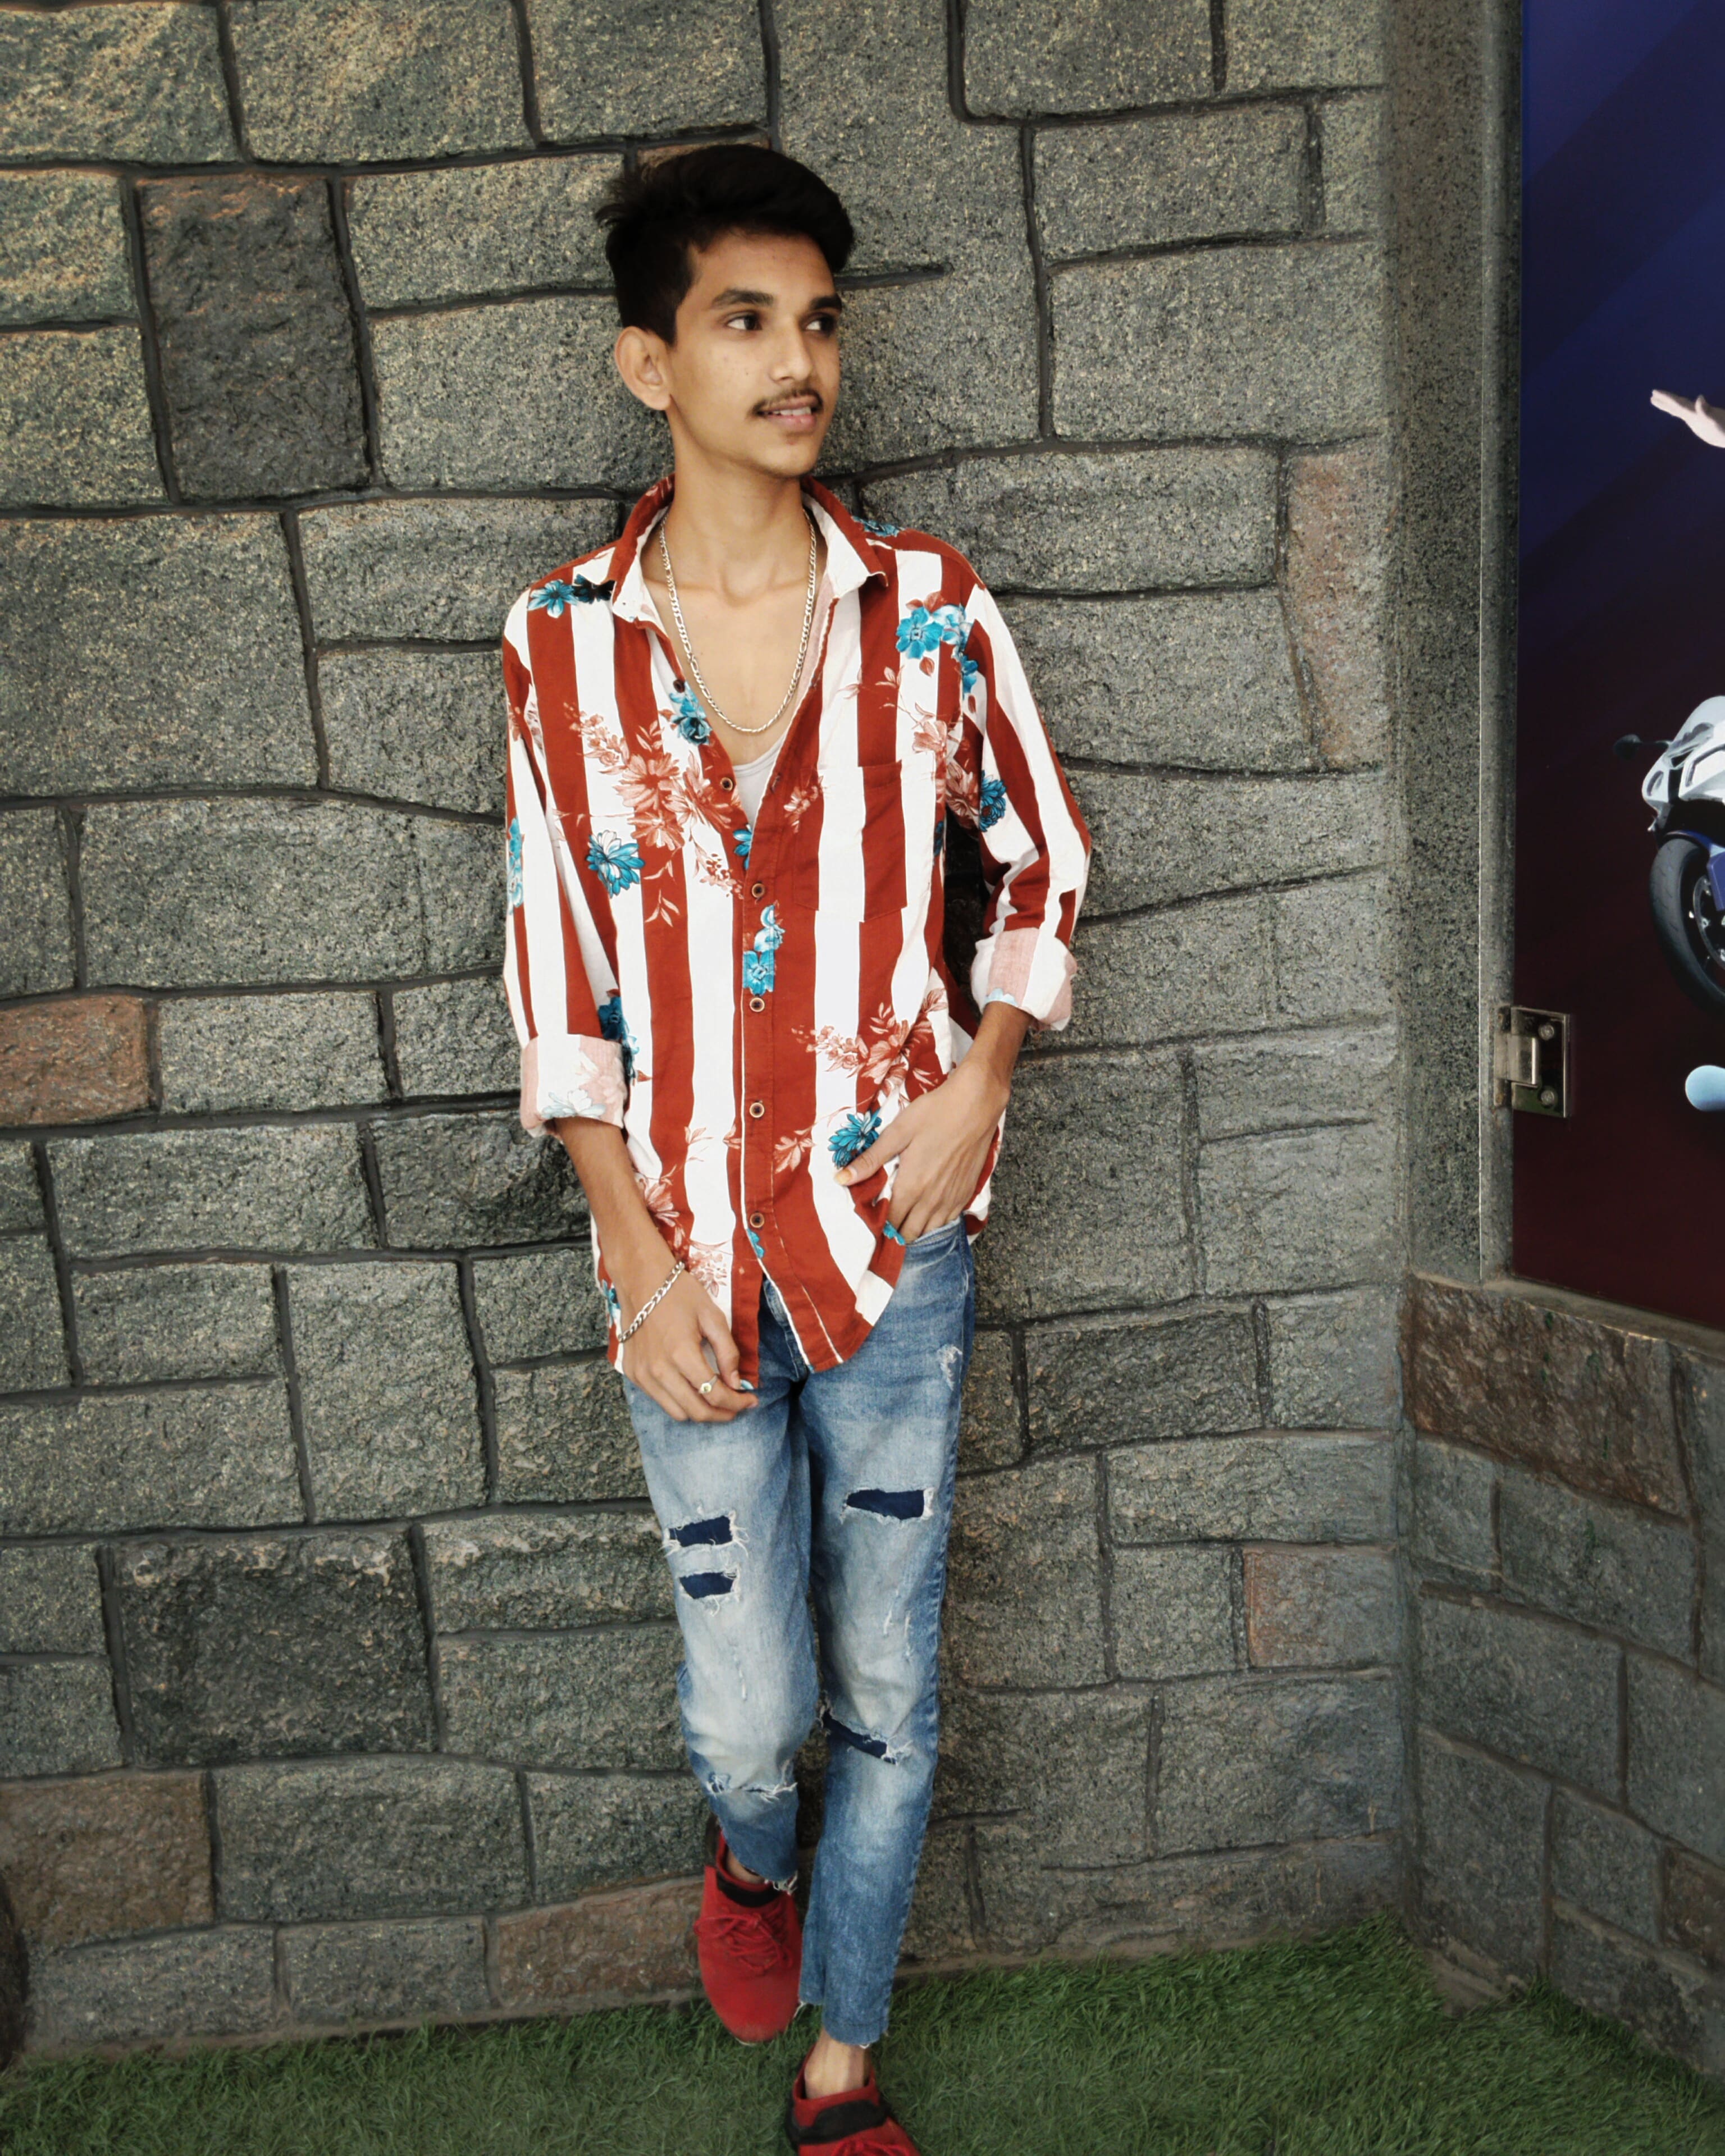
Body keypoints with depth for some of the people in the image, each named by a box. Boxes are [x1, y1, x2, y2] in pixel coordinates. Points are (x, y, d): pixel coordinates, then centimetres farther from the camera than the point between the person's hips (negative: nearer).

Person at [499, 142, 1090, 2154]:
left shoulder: (928, 604, -2)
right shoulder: (560, 639, -2)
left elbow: (1040, 858, 10)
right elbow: (556, 968, 0)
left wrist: (978, 1086, -5)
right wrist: (638, 1259, -7)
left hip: (895, 1228, 1)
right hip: (689, 1244, 0)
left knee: (885, 1698, 11)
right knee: (747, 1714, 6)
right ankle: (753, 1859, 46)